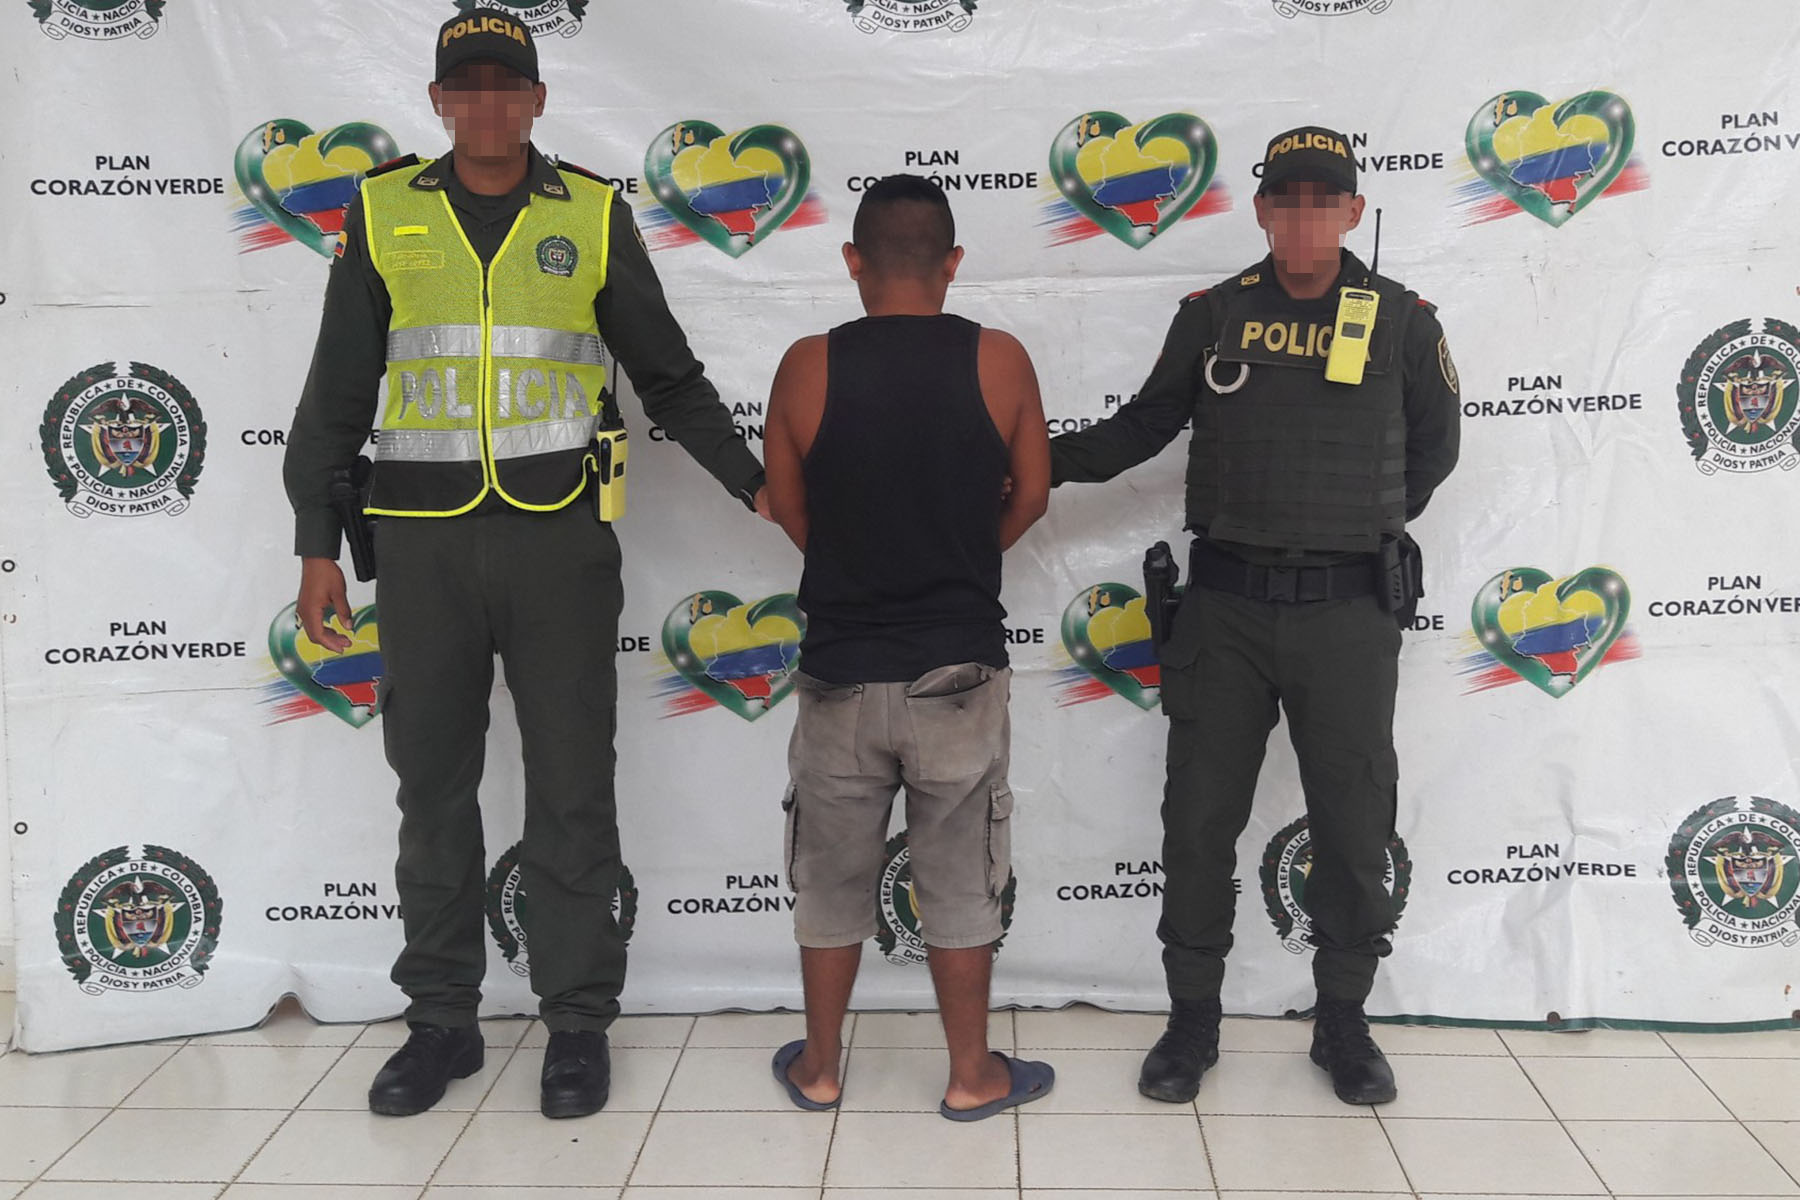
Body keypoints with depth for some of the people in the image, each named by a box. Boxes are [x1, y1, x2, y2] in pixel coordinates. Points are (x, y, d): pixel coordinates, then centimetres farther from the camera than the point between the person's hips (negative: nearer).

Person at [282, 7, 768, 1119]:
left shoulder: (593, 213, 5)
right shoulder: (385, 211, 7)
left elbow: (670, 375, 10)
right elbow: (339, 391, 9)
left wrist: (757, 485, 5)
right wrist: (317, 545, 6)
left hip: (560, 531, -1)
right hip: (424, 536, 1)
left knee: (572, 787, 4)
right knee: (433, 787, 9)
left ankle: (579, 1021, 17)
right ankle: (444, 1019, 24)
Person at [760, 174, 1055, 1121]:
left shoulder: (807, 366, -7)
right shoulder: (999, 360, -7)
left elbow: (790, 512, 2)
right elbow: (1030, 496, 4)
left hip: (840, 669, 1)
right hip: (959, 669, 0)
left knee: (831, 880, 16)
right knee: (959, 885, 12)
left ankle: (817, 1069, 30)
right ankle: (972, 1075, 25)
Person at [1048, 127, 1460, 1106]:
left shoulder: (1402, 321, 2)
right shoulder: (1211, 316, 4)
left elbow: (1432, 447, 15)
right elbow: (1145, 424, 11)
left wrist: (1366, 530, 9)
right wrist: (1049, 461, -1)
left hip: (1349, 611, 0)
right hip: (1225, 603, 1)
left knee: (1354, 825, 8)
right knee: (1199, 818, 6)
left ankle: (1342, 1021, 27)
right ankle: (1193, 1018, 23)